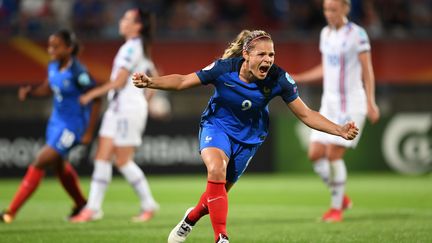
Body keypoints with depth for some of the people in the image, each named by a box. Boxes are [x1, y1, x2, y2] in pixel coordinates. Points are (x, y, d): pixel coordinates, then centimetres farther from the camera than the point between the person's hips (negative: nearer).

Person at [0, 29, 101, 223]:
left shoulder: (78, 73, -24)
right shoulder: (53, 67, -3)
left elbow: (96, 100, -18)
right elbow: (47, 89, 14)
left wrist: (89, 132, -17)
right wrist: (30, 92, -8)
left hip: (72, 126, -8)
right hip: (57, 120, 9)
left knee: (40, 163, -12)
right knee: (59, 165, 22)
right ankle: (81, 205, 43)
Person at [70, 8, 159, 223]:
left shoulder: (131, 48, -13)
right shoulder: (140, 48, 16)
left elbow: (119, 82, -17)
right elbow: (155, 78, 23)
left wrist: (92, 94, -11)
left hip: (128, 107, -10)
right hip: (117, 108, 10)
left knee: (123, 161, -5)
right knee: (102, 157, 3)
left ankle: (148, 204, 6)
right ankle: (93, 208, 0)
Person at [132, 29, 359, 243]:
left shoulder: (278, 79, -23)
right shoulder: (224, 68, -26)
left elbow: (305, 114, -16)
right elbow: (182, 81, -15)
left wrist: (340, 130, -26)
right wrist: (150, 82, -30)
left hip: (248, 137, 2)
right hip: (216, 126, -2)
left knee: (219, 190, 10)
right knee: (216, 171, -32)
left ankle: (190, 218, 45)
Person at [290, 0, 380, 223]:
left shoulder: (357, 34, -9)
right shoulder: (326, 33, 11)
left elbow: (367, 71, -9)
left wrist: (371, 103, -16)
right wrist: (296, 79, 16)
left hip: (351, 103, -7)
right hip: (329, 103, 7)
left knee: (333, 154, -12)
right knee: (315, 154, -2)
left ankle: (336, 208, 3)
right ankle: (342, 198, 17)